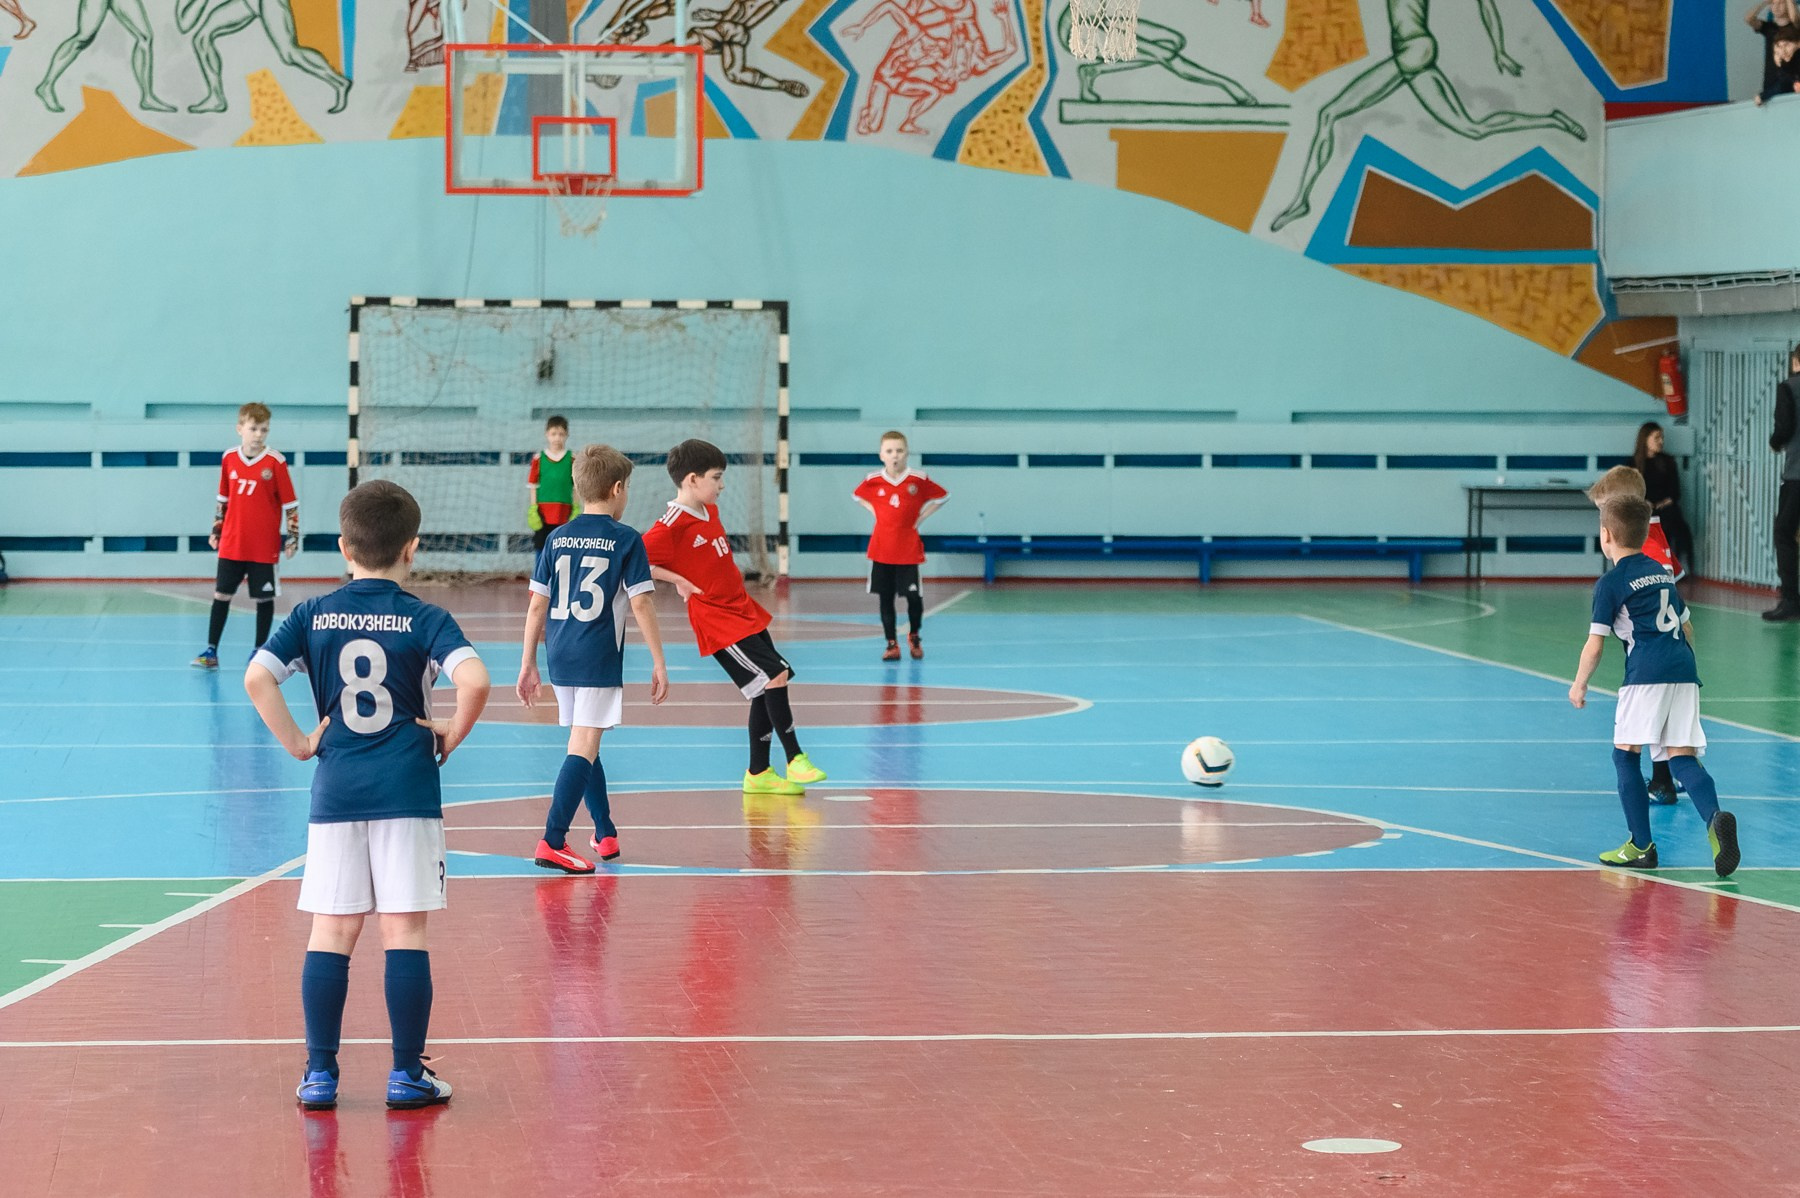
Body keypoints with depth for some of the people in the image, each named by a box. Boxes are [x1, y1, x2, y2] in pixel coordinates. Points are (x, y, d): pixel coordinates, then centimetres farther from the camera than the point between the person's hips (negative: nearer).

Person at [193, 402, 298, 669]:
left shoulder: (275, 462, -8)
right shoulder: (228, 459, 3)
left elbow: (291, 503, -4)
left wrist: (293, 537, -7)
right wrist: (216, 530, 14)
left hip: (265, 547, -3)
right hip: (231, 545, 3)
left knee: (264, 597, 4)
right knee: (221, 594, 4)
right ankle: (211, 651, 9)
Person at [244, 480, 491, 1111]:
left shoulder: (312, 615, 4)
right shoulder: (424, 619, -3)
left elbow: (257, 678, -8)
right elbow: (474, 681, -18)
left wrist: (297, 742, 2)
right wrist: (452, 734, -1)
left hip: (336, 790, 2)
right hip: (408, 791, -2)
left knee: (331, 932, 7)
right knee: (405, 932, 2)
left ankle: (319, 1073, 7)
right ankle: (407, 1074, 5)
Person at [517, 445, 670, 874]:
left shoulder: (557, 538, 8)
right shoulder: (626, 540, -5)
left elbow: (537, 605, 8)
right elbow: (641, 604, -8)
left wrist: (528, 665, 14)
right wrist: (658, 664, -3)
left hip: (561, 658, 5)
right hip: (599, 660, -5)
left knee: (585, 743, 19)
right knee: (583, 748, -8)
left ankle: (606, 834, 32)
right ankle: (553, 842, -19)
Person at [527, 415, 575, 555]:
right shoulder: (539, 458, 2)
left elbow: (576, 486, 4)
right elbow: (533, 485, 4)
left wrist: (576, 509, -2)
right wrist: (533, 509, -2)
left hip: (563, 513, 0)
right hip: (542, 512, 0)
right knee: (540, 546, 4)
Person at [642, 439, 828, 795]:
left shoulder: (710, 510, 10)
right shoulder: (673, 525, -18)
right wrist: (680, 581, -20)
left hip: (743, 610, 9)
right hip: (719, 621, -9)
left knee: (767, 691, 10)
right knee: (775, 675, -16)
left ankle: (759, 774, 18)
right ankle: (795, 759, -6)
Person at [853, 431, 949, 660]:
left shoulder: (918, 480, -7)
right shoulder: (874, 481, -2)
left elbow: (943, 496, 5)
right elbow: (858, 495, 19)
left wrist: (922, 516, -1)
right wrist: (874, 512, 4)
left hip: (908, 550, -1)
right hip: (881, 550, 2)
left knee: (914, 597, -2)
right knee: (885, 598, 3)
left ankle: (914, 636, 23)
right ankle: (892, 644, 12)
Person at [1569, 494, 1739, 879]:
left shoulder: (1610, 583, 3)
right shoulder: (1662, 572, 23)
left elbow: (1595, 644, 0)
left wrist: (1579, 686, 14)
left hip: (1646, 674, -6)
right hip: (1685, 672, 6)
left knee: (1625, 753, 5)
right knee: (1683, 756, 2)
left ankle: (1642, 846, 3)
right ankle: (1715, 817, -26)